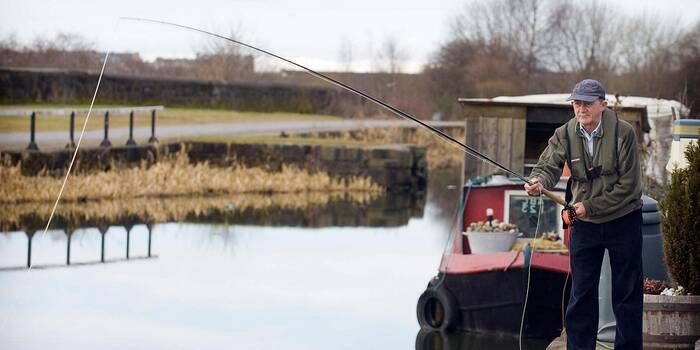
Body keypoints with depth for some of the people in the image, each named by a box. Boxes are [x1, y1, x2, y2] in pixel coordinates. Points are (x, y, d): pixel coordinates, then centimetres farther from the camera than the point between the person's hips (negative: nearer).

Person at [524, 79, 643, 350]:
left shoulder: (623, 133, -15)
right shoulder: (565, 134, -5)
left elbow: (628, 185, -16)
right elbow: (548, 165, -15)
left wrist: (590, 206, -20)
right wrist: (537, 182, -39)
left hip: (623, 219, -3)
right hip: (583, 222, 3)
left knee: (627, 294, 5)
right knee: (581, 294, 7)